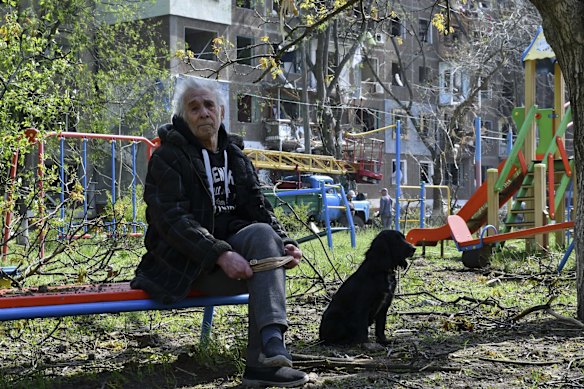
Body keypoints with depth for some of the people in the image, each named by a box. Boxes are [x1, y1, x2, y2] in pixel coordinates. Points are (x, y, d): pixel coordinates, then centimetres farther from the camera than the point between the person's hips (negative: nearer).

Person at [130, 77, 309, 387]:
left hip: (229, 247, 5)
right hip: (184, 264, -5)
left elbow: (259, 210, 8)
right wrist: (220, 255, -29)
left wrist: (285, 243, -13)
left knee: (262, 234, -29)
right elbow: (172, 220, -17)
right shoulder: (167, 158, -4)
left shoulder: (236, 158, 16)